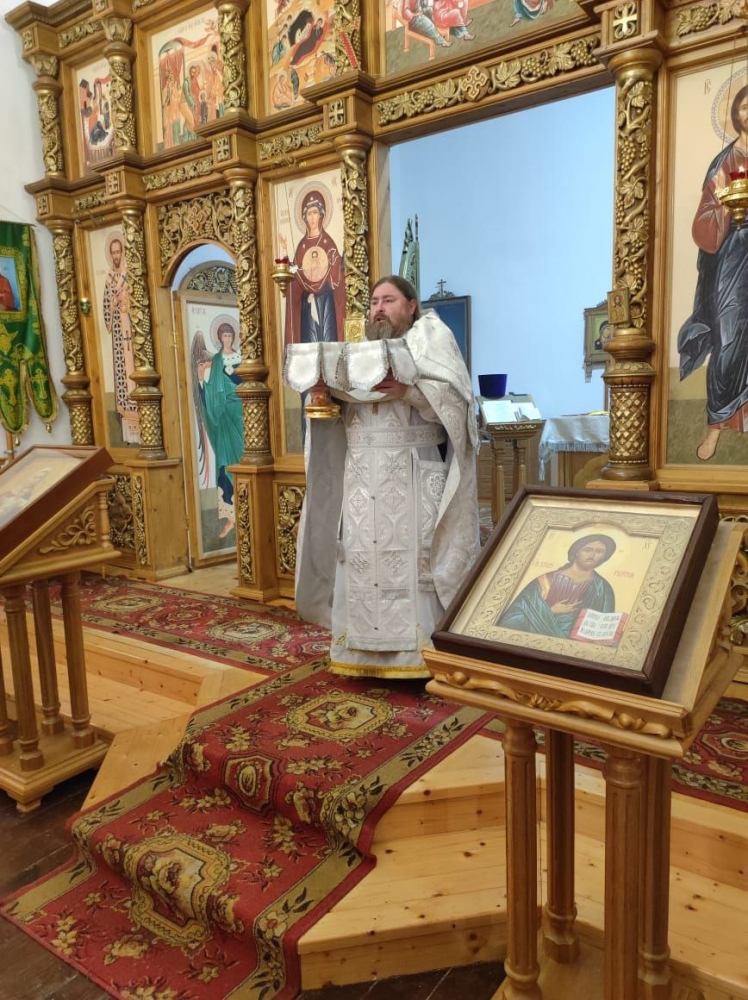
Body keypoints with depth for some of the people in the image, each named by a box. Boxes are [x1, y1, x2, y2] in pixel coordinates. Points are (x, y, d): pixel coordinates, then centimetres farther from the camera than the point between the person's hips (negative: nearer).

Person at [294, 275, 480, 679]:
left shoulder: (431, 337, 6)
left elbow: (456, 396, -8)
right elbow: (339, 407, 14)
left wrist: (408, 390, -22)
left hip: (413, 477, -5)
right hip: (363, 477, 5)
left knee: (414, 559, -7)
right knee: (363, 558, 3)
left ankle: (421, 651, 2)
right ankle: (369, 651, 12)